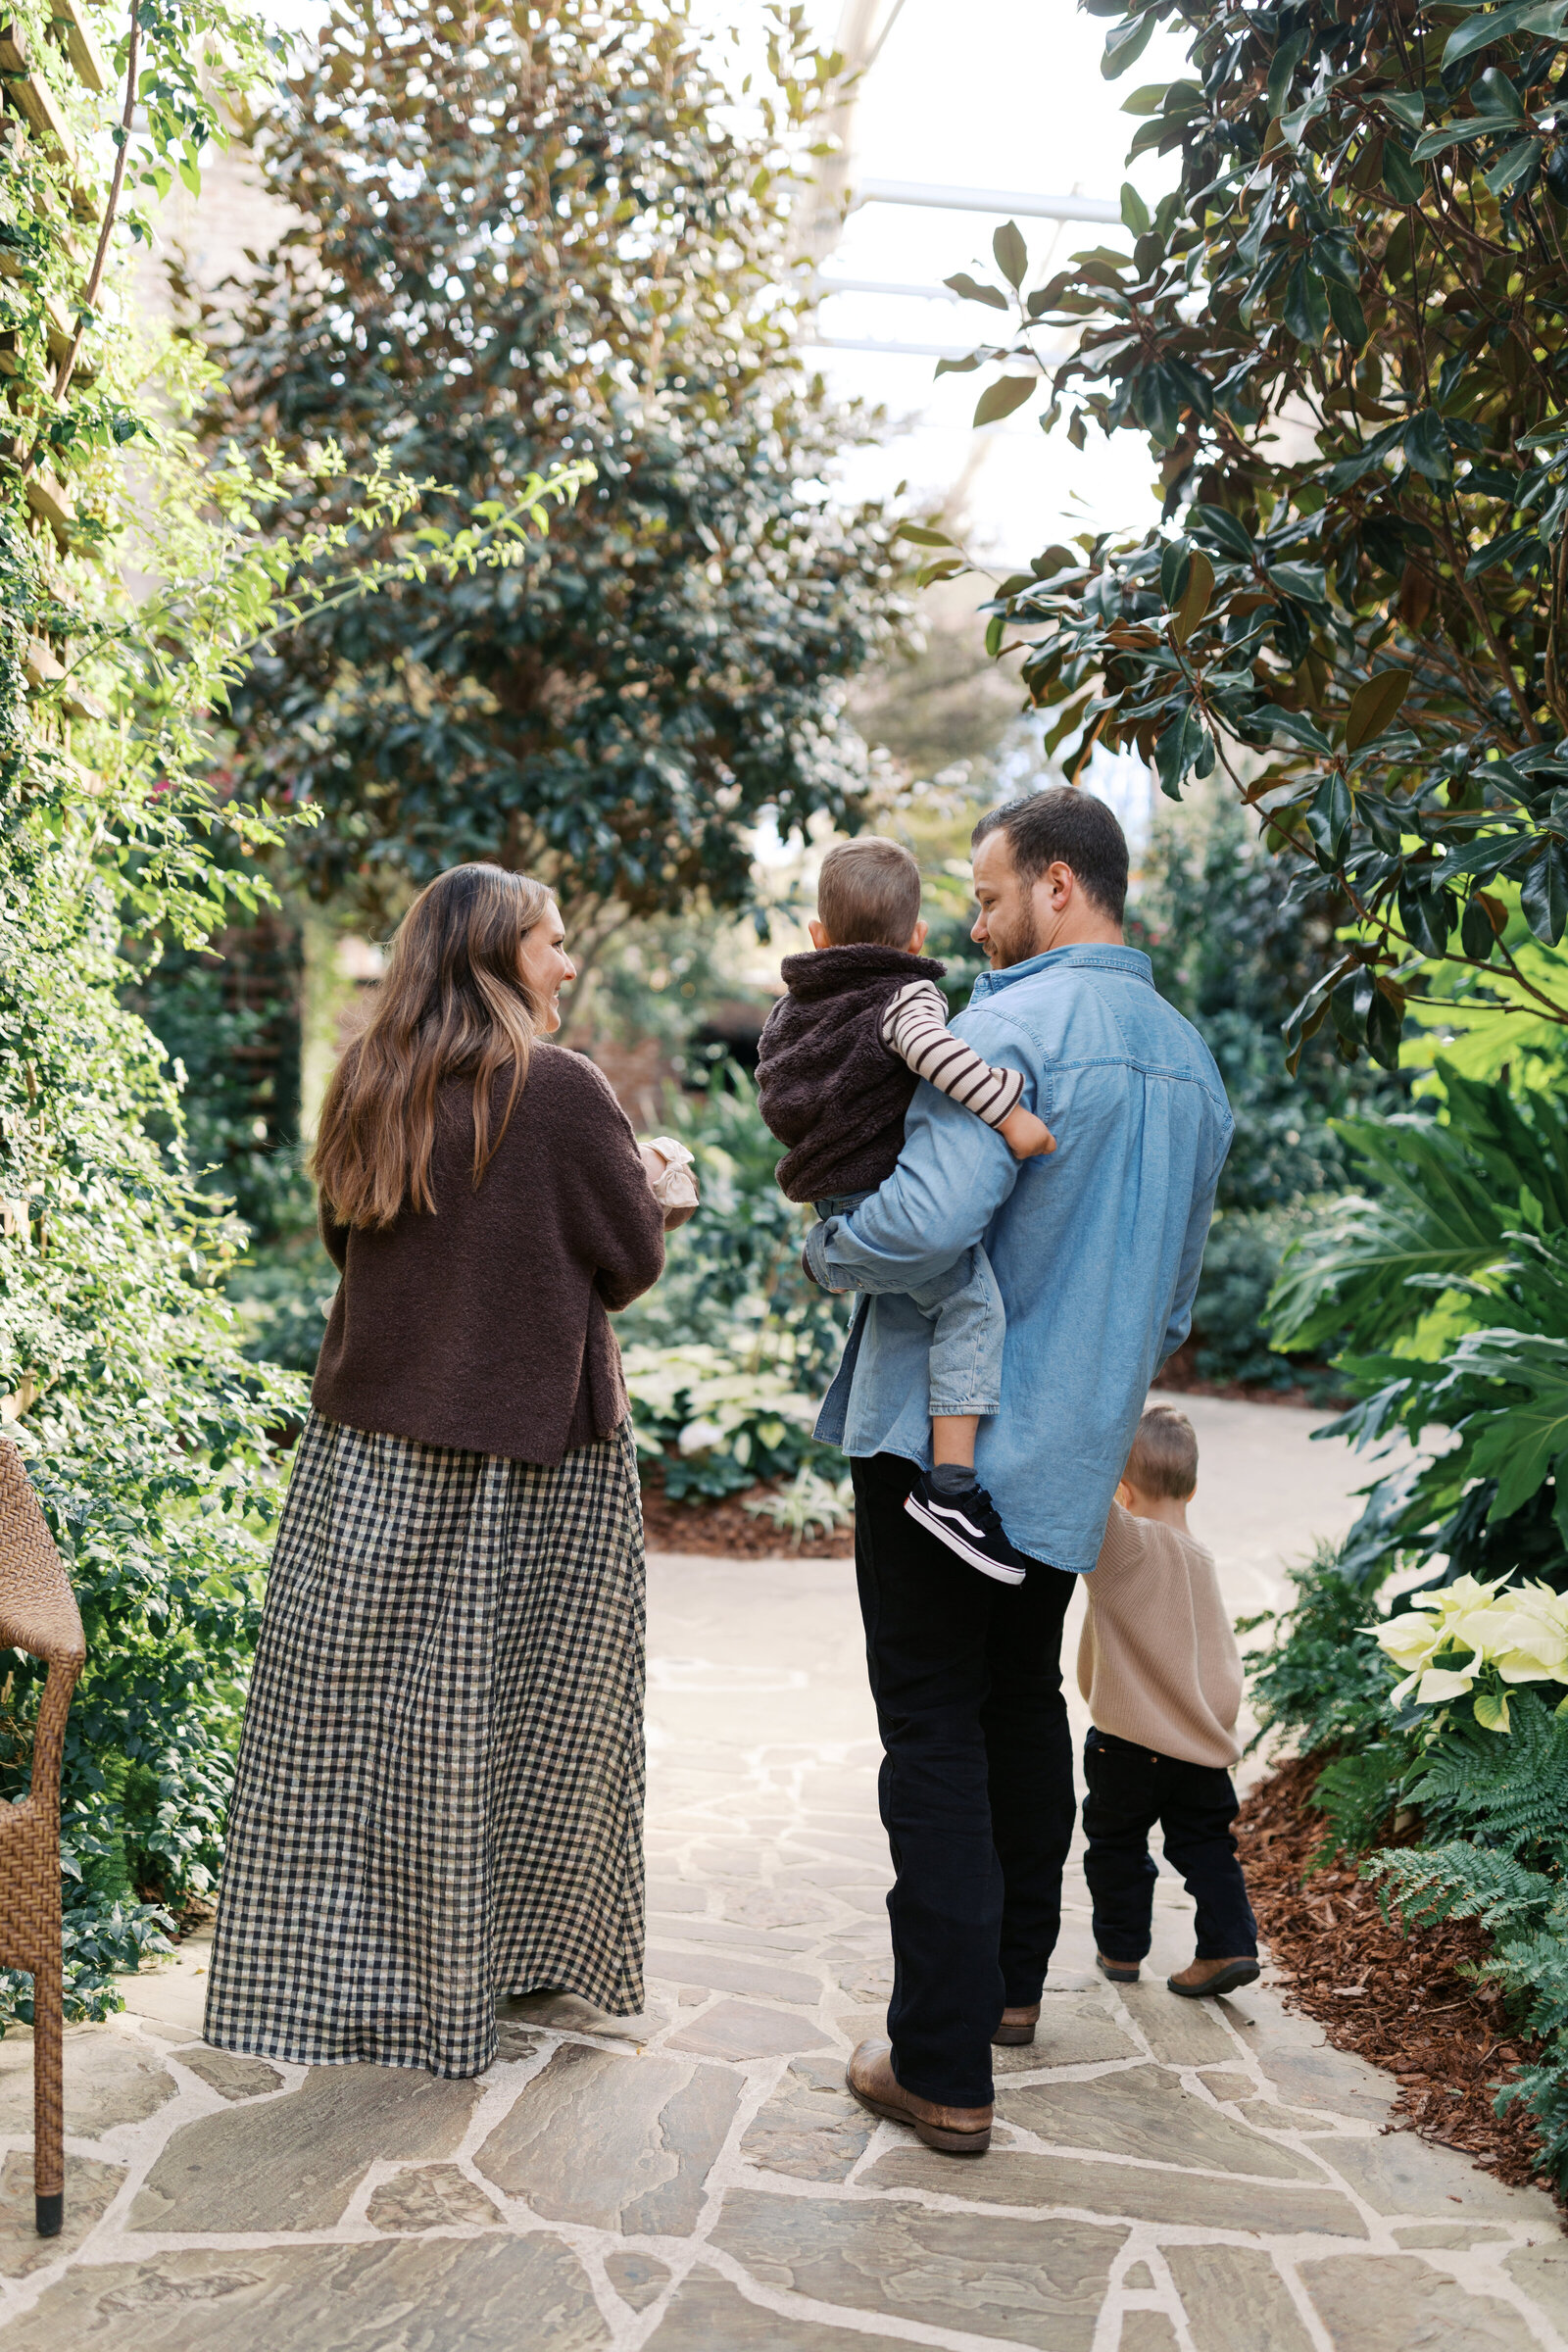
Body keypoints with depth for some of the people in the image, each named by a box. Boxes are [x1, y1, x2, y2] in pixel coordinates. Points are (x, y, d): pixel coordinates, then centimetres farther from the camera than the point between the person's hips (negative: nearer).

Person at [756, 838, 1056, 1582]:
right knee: (972, 1302, -14)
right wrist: (1008, 1110, -28)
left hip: (837, 1211, 9)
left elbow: (781, 1101, 29)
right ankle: (951, 1482, -24)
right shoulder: (905, 995, -3)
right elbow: (929, 1046, -26)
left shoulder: (791, 1011, 21)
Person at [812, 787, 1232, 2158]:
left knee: (935, 1731, -2)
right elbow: (1176, 1288, 18)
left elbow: (927, 1221, -28)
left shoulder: (1009, 1025, -16)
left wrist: (826, 1249, -8)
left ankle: (944, 2069, 2)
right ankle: (1013, 1980, 35)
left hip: (946, 1430, -8)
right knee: (1027, 1703, 21)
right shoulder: (1191, 1059, 11)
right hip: (1075, 1452, 8)